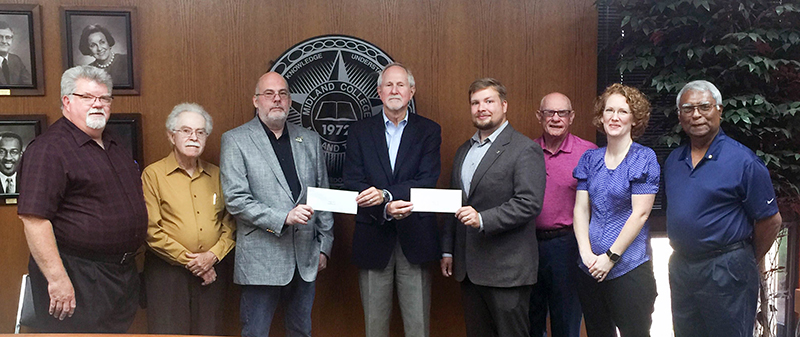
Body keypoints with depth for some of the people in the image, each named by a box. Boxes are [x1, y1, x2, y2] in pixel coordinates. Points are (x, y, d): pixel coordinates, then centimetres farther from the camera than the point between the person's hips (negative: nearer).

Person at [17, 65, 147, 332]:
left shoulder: (115, 148, 15)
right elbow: (34, 218, -21)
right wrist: (57, 279, -24)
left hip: (124, 275, 8)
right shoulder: (49, 149, -12)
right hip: (76, 279, -8)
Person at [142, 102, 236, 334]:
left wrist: (213, 256, -6)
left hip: (212, 271, 4)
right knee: (168, 330, -1)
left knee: (209, 330, 7)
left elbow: (230, 223, 10)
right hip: (167, 271, -3)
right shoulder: (153, 174, -1)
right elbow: (151, 230, -7)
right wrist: (188, 260, -9)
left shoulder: (216, 175, 12)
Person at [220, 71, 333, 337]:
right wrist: (284, 218, -19)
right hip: (261, 259, -4)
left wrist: (324, 246, 10)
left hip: (305, 258, 4)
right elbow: (235, 200, -10)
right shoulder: (235, 141, -2)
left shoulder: (310, 140, 11)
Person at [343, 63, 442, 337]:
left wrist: (385, 194, -21)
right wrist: (385, 208, -19)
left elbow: (427, 181, -8)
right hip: (373, 239, 1)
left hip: (414, 239, -1)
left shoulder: (429, 131, 4)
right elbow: (352, 183, -3)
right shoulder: (360, 132, 7)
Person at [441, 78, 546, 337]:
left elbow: (530, 203, -18)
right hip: (468, 267, 7)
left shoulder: (525, 150, -8)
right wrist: (448, 250, 17)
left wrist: (482, 219, -26)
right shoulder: (464, 151, 16)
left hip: (507, 270, -7)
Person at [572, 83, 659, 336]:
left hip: (629, 268, -4)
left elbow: (640, 214, -11)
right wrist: (586, 254, -7)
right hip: (591, 268, 5)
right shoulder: (590, 159, 8)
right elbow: (581, 209, 5)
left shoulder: (643, 158, -6)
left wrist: (610, 257, -13)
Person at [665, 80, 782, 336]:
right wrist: (683, 257, 15)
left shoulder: (743, 161, -11)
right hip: (680, 267, 6)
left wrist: (748, 261, 3)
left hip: (725, 272, -6)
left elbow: (770, 220, -7)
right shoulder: (673, 161, 7)